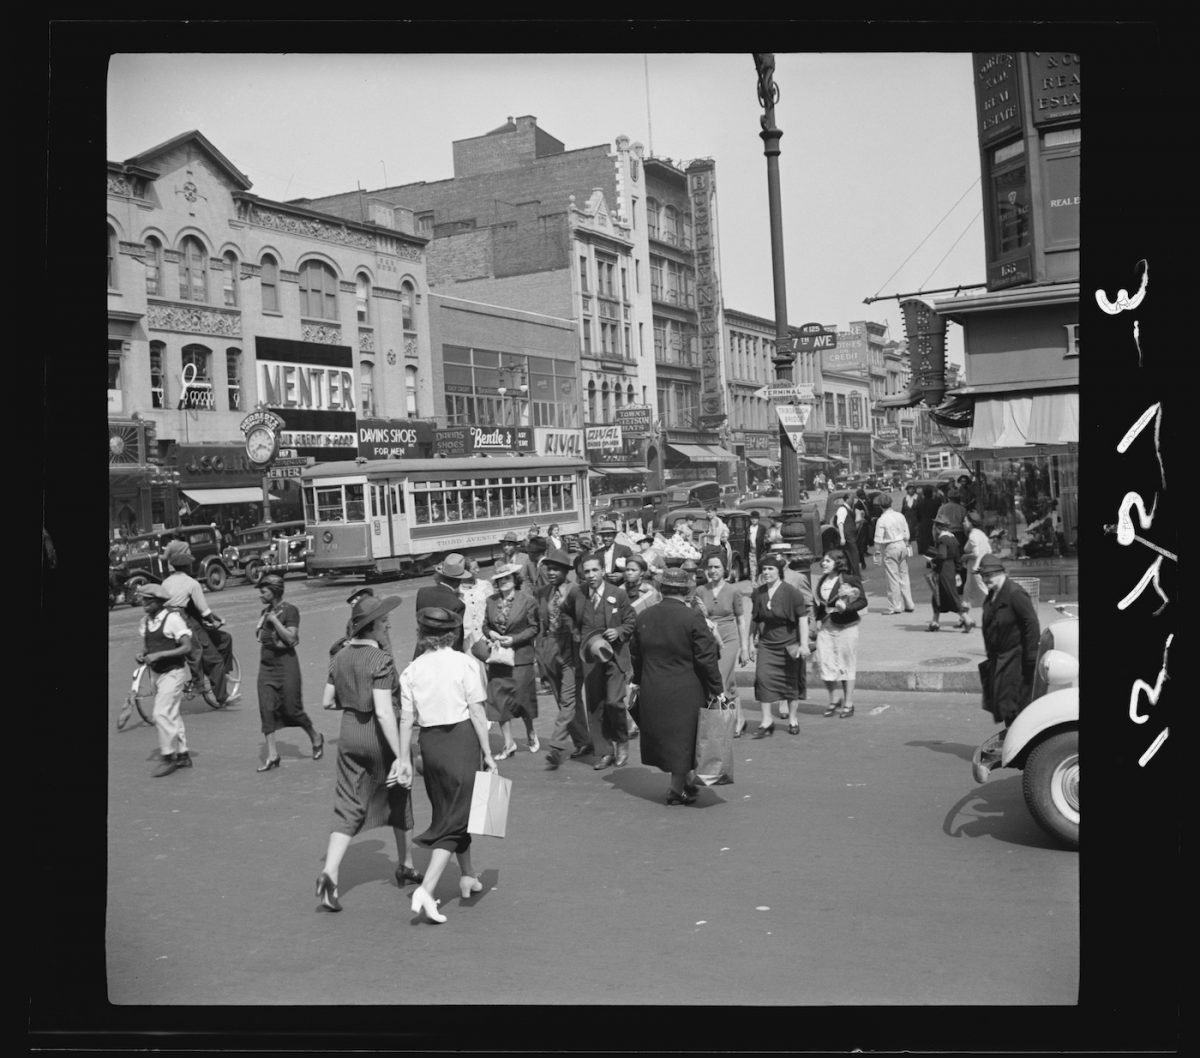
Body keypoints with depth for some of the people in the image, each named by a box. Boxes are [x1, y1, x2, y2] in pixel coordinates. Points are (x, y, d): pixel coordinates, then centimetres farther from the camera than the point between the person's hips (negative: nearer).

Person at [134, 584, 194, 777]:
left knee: (161, 714, -12)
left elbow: (187, 647, -20)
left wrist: (159, 655, -24)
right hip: (158, 673, 8)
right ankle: (183, 755, 25)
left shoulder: (173, 618, -17)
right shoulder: (145, 622, 5)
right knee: (172, 715, 14)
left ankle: (168, 757, -1)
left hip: (173, 672, -8)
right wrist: (142, 656, -5)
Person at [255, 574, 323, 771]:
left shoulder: (290, 610, -9)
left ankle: (316, 739, 24)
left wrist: (274, 620, -17)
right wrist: (263, 622, 3)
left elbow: (291, 638, -18)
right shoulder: (265, 611, 11)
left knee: (292, 709, -1)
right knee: (266, 709, -3)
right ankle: (272, 754, 1)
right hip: (266, 664, 6)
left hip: (286, 663, -6)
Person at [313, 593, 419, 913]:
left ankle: (329, 872, -12)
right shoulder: (380, 659, -19)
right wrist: (401, 755, -24)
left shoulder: (340, 657, 1)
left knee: (348, 808, 7)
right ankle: (406, 865, 33)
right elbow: (384, 713, -25)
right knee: (398, 799, 17)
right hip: (379, 735, -5)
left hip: (349, 733, 5)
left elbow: (327, 702, 8)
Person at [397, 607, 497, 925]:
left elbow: (406, 719, 0)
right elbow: (477, 712, -9)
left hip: (430, 742, 4)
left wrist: (403, 759, 5)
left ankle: (467, 876, 35)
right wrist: (487, 753, -4)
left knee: (447, 811, 21)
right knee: (455, 816, -1)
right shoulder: (464, 663, -8)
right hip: (462, 738, -4)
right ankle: (426, 889, -13)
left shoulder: (412, 670, 1)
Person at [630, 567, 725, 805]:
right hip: (685, 693, -4)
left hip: (652, 692, 5)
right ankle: (677, 790, 15)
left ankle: (684, 783, 29)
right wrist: (716, 688, -6)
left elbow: (635, 654, 13)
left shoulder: (643, 617, 2)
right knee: (683, 738, 8)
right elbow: (707, 658, -13)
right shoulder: (693, 618, -13)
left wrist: (638, 681, 26)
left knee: (662, 737, 18)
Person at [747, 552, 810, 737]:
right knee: (762, 678, -12)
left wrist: (804, 644, -13)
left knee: (791, 682, 7)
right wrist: (751, 643, 11)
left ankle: (793, 719, 25)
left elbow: (803, 618, -9)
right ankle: (766, 720, -5)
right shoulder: (758, 593, 2)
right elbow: (754, 619, 11)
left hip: (788, 644, -3)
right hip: (766, 644, 3)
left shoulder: (791, 593, -10)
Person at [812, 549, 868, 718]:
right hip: (825, 627, 5)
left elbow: (863, 601, -9)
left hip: (845, 627, -5)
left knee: (847, 665, 3)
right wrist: (818, 619, 7)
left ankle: (848, 704, 13)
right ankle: (833, 701, 18)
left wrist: (846, 607, -23)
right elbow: (816, 603, 19)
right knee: (825, 664, 1)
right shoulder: (821, 582, 9)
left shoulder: (850, 580, -8)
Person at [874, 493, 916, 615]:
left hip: (890, 549, -5)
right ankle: (909, 604, 18)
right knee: (904, 576, 13)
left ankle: (895, 606, 4)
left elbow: (879, 540, -13)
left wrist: (881, 550, 3)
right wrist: (905, 545, 16)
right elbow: (906, 534, 5)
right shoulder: (900, 516, 1)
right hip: (902, 545, 5)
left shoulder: (882, 520, -13)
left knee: (893, 578, 1)